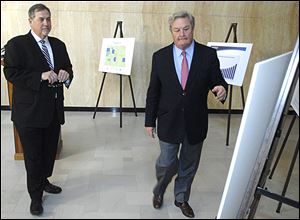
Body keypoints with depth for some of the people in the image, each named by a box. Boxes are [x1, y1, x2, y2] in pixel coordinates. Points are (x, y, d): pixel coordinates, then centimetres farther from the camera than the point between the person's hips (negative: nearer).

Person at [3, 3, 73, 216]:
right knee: (33, 155, 3)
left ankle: (43, 181, 40)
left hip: (54, 109, 6)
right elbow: (11, 73, -14)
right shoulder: (16, 44, -6)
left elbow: (68, 69, 15)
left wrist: (66, 74, -10)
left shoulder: (58, 44, 12)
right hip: (29, 111, -6)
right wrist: (41, 76, -25)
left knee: (50, 151, 17)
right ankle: (36, 196, 19)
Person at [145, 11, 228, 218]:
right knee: (167, 162, 7)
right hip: (169, 122, -1)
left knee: (189, 165, 16)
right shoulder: (160, 56, -2)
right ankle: (160, 189, 40)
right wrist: (150, 121, 1)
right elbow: (153, 91, 1)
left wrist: (222, 89, -24)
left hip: (196, 123, 1)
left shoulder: (209, 55, -5)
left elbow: (218, 82, 1)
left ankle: (181, 198, 40)